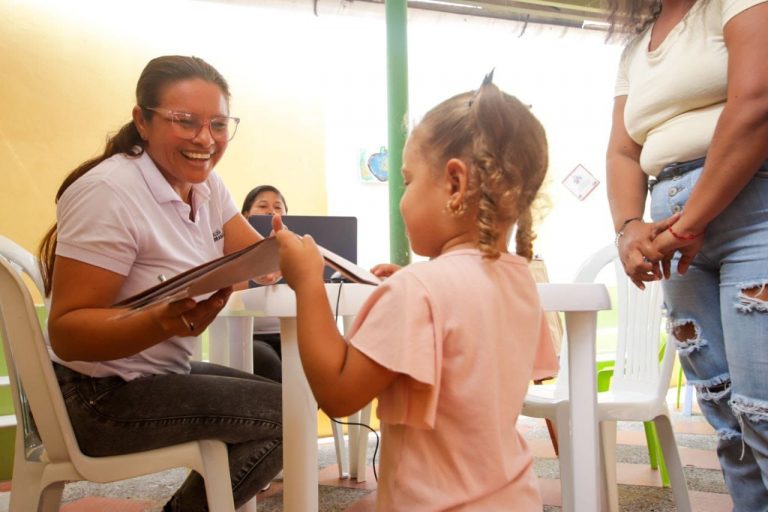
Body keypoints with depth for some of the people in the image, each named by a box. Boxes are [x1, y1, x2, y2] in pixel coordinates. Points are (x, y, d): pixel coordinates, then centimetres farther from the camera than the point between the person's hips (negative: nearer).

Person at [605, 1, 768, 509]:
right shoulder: (635, 50, 21)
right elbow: (623, 154, 14)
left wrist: (689, 221, -14)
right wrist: (629, 228, -5)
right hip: (678, 237, 6)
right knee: (726, 413, 7)